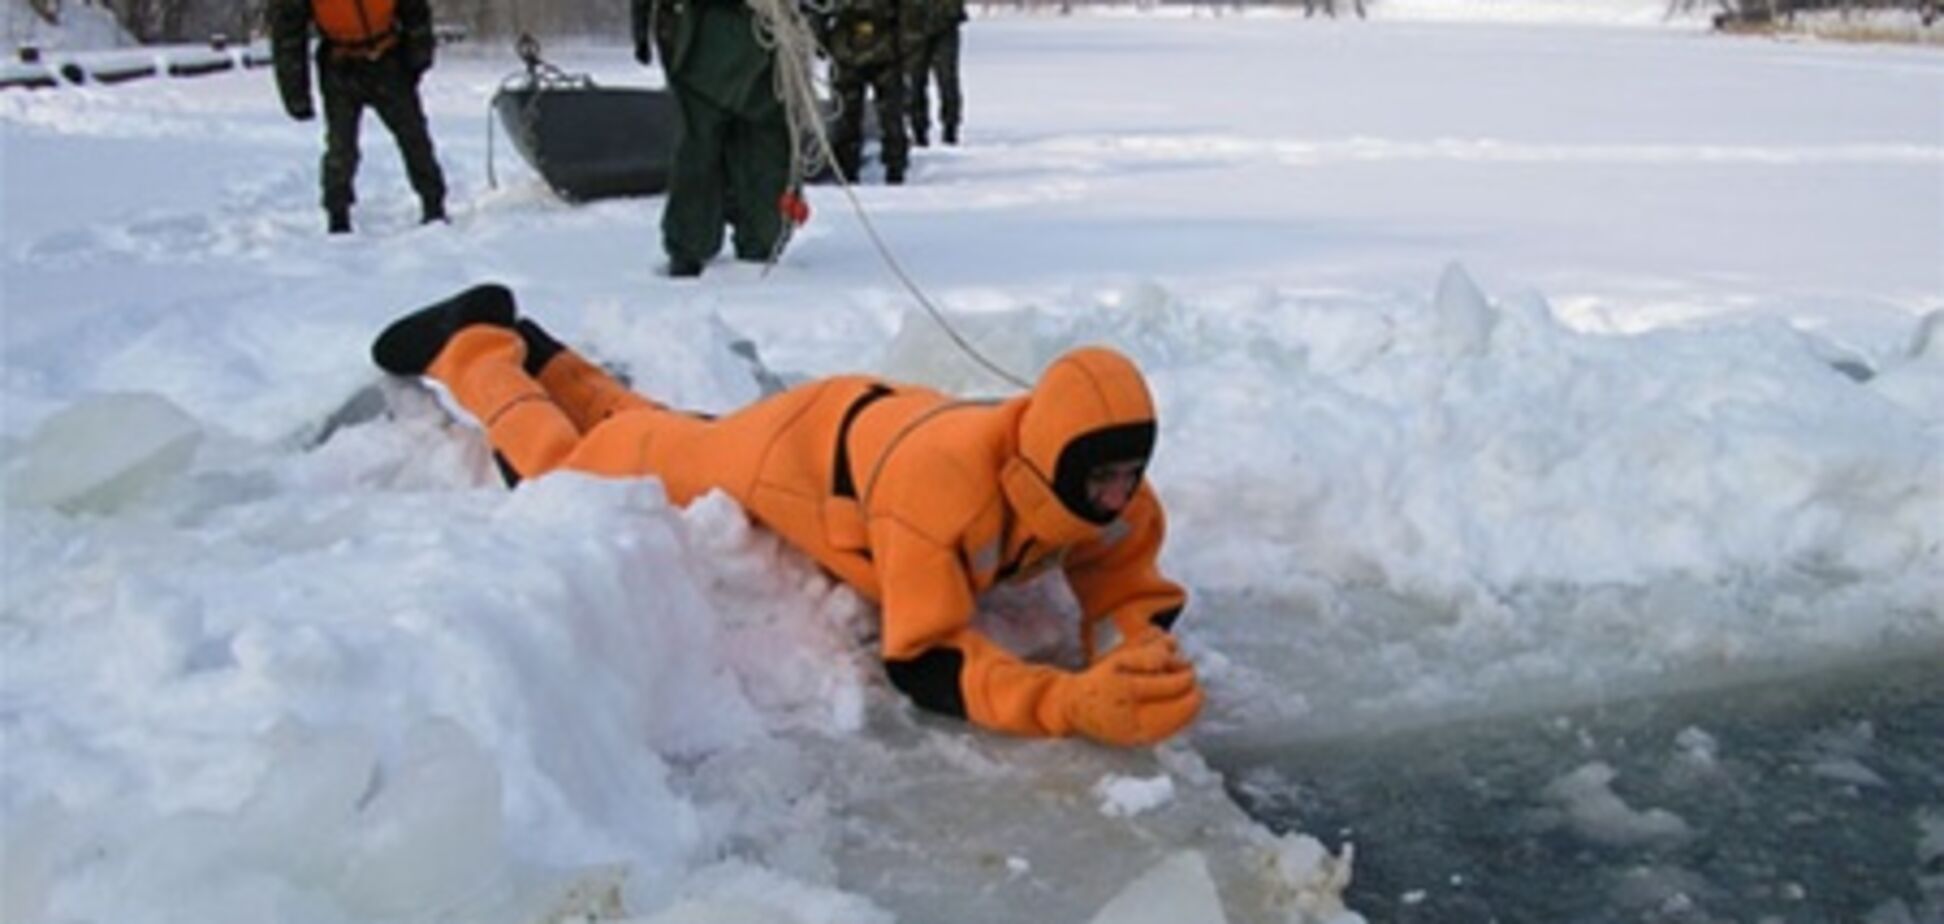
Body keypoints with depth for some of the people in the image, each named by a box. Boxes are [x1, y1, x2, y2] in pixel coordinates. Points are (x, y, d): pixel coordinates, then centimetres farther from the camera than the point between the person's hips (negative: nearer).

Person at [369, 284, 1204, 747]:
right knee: (571, 468, 17)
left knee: (652, 432, 31)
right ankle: (471, 345, 40)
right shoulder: (946, 479, -48)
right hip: (781, 453, -6)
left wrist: (1144, 661, -44)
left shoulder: (1109, 493, -30)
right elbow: (921, 658, -47)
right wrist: (1070, 703, -60)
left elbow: (1134, 597, -20)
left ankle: (529, 352, 54)